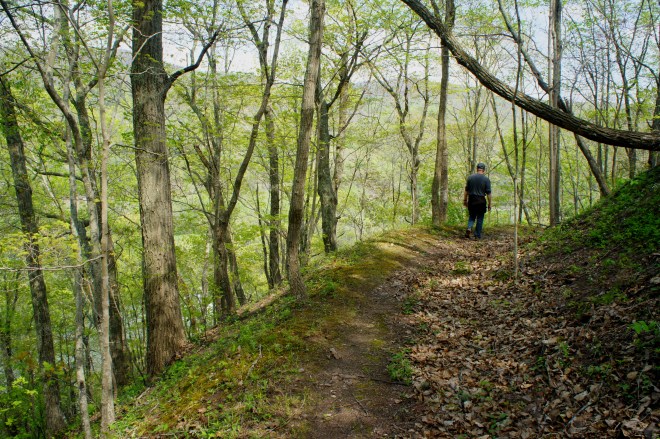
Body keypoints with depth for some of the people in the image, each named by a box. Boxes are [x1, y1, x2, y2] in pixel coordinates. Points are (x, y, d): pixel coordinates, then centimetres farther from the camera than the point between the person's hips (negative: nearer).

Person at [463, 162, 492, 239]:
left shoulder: (470, 177, 3)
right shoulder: (486, 179, -5)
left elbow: (466, 190, 6)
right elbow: (488, 193, -5)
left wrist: (465, 200, 15)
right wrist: (489, 204, 1)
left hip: (471, 201, 2)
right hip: (481, 201, -2)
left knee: (471, 216, 16)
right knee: (480, 219, 7)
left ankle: (469, 228, -10)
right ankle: (477, 235, 9)